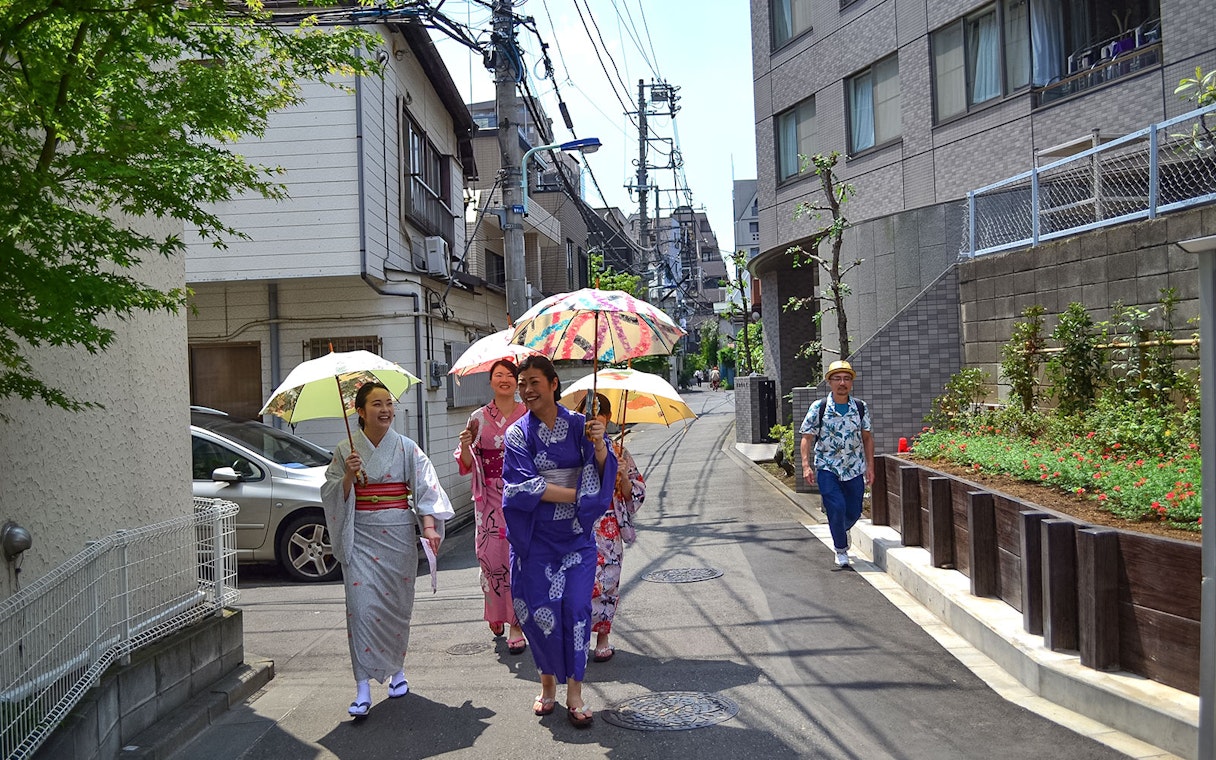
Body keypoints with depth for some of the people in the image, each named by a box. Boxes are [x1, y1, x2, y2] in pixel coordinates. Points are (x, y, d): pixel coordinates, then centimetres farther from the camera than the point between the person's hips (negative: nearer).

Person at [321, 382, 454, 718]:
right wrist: (348, 476, -15)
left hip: (399, 535, 1)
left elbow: (426, 489, -5)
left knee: (397, 605, 8)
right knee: (362, 605, -9)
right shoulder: (345, 452, 3)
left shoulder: (407, 448, 1)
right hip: (361, 536, 0)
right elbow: (333, 496, 3)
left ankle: (397, 669, 29)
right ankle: (363, 687, -5)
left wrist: (430, 527, -17)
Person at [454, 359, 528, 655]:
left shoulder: (529, 415, 4)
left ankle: (516, 626, 3)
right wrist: (465, 444, -12)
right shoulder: (479, 418, 7)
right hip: (490, 498, 1)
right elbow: (468, 464, 7)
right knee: (490, 554, -2)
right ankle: (496, 613, 24)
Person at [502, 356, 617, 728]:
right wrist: (576, 494, -14)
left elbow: (603, 473, -5)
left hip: (576, 534, 1)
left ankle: (574, 694, 10)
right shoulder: (518, 433, -2)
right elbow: (524, 485, -12)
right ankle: (548, 682, 23)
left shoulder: (580, 425, 2)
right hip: (536, 538, 0)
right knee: (541, 610, 2)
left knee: (576, 609, -1)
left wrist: (598, 444, -25)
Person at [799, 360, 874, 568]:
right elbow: (807, 438, -2)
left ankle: (840, 530, 41)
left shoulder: (860, 407, 4)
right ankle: (841, 550, 6)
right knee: (837, 508, -14)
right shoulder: (818, 408, -5)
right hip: (827, 468, -3)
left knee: (854, 512, 6)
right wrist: (806, 465, -12)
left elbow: (867, 438, 12)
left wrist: (870, 466, 7)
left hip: (855, 468, 3)